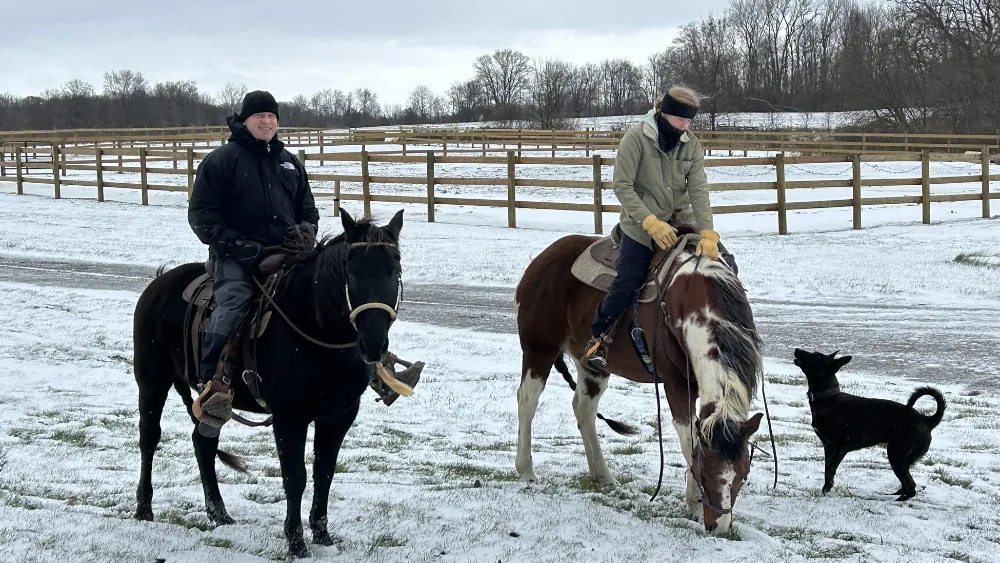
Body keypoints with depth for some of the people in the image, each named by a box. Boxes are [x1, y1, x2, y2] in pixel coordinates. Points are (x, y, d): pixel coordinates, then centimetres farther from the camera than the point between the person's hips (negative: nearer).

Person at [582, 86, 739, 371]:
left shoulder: (692, 144, -2)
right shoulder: (636, 138, -15)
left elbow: (699, 190, -10)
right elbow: (622, 186, -16)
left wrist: (708, 234, -23)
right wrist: (651, 222, -27)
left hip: (681, 220, 4)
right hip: (642, 224, -4)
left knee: (726, 264, -6)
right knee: (627, 283, -16)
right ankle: (598, 336, 5)